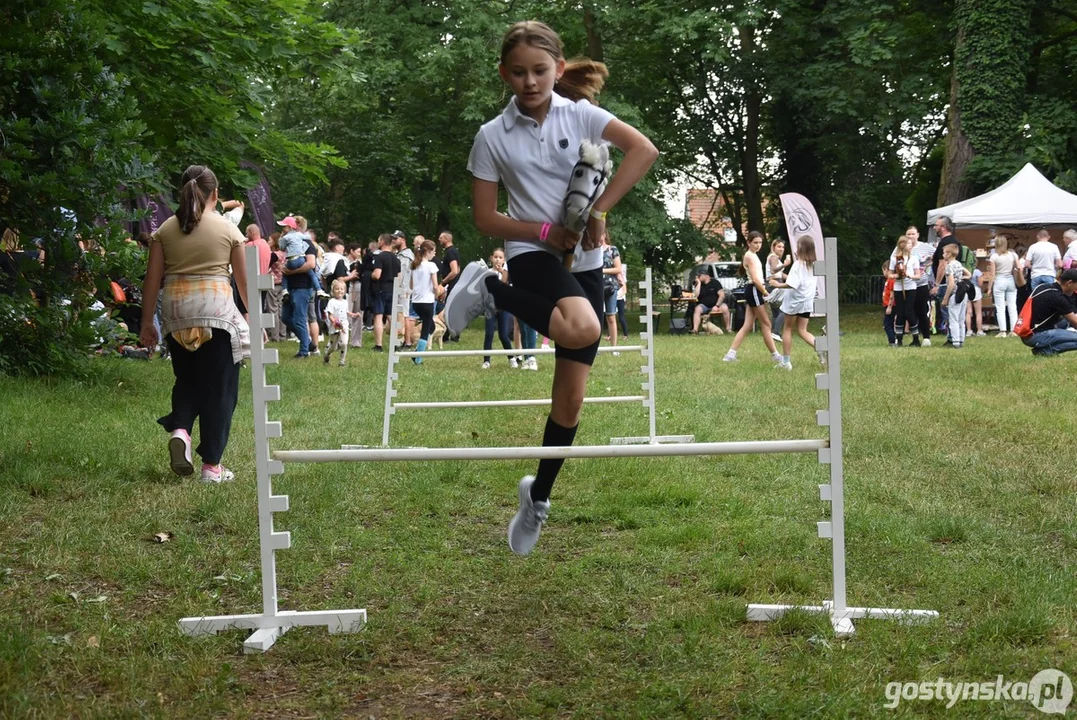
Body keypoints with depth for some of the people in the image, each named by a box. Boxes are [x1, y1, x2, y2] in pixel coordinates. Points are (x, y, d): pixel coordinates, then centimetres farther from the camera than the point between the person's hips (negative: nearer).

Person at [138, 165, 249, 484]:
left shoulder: (165, 230, 7)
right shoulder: (228, 229, 2)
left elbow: (152, 279, 5)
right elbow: (243, 280, 5)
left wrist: (146, 322, 11)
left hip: (176, 313, 3)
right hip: (216, 308, -3)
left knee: (187, 379, 21)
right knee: (219, 387, 5)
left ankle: (179, 429, -7)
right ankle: (212, 466, 5)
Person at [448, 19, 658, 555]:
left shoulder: (580, 114, -1)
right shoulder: (492, 136, -2)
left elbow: (644, 150, -12)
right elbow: (485, 219, -1)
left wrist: (598, 211, -18)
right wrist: (545, 232, -15)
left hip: (585, 263, 3)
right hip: (533, 256, -2)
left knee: (571, 398, 5)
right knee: (583, 330, -36)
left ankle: (538, 495, 25)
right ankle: (489, 291, -15)